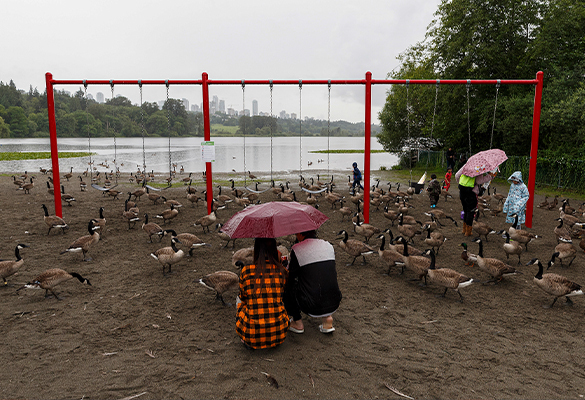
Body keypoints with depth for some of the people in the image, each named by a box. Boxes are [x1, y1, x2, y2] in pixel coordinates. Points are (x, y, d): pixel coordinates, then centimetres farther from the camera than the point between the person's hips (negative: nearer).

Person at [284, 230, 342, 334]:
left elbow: (291, 277, 3)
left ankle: (297, 322, 24)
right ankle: (327, 317, 20)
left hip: (312, 309, -5)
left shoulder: (296, 249, -8)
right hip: (334, 304, 5)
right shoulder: (329, 246, 8)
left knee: (286, 286, 18)